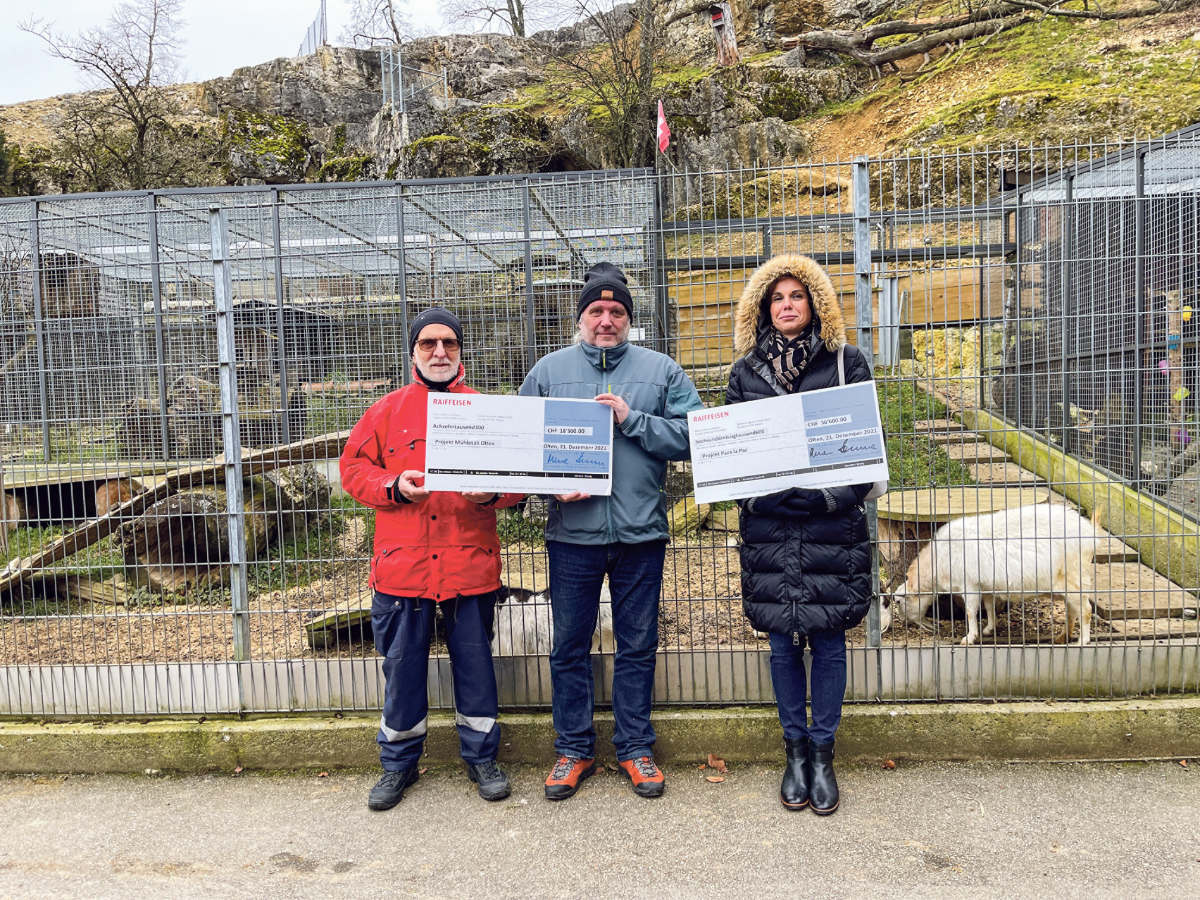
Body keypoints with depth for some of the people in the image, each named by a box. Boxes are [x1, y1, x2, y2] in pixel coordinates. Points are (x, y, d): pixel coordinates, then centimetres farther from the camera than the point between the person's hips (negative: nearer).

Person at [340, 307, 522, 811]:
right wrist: (393, 487, -10)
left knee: (475, 665, 10)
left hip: (471, 564, 0)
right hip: (401, 564, 0)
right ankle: (398, 764, 28)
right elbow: (353, 467, 8)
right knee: (402, 668, 10)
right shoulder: (387, 411, 6)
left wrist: (492, 492, -14)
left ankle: (481, 757, 29)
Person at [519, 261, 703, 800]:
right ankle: (573, 749, 25)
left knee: (637, 645, 10)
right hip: (572, 531, 1)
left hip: (640, 532, 0)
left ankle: (635, 747, 26)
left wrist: (632, 419, -12)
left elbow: (692, 435, -3)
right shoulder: (548, 371, 8)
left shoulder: (661, 370, 7)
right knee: (569, 646, 9)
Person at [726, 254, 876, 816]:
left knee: (827, 640, 5)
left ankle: (822, 753, 21)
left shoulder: (845, 362, 4)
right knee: (782, 642, 8)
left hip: (832, 525, -1)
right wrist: (765, 493, -8)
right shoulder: (745, 371, 8)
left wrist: (833, 495, -11)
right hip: (768, 527, 2)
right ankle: (795, 751, 24)